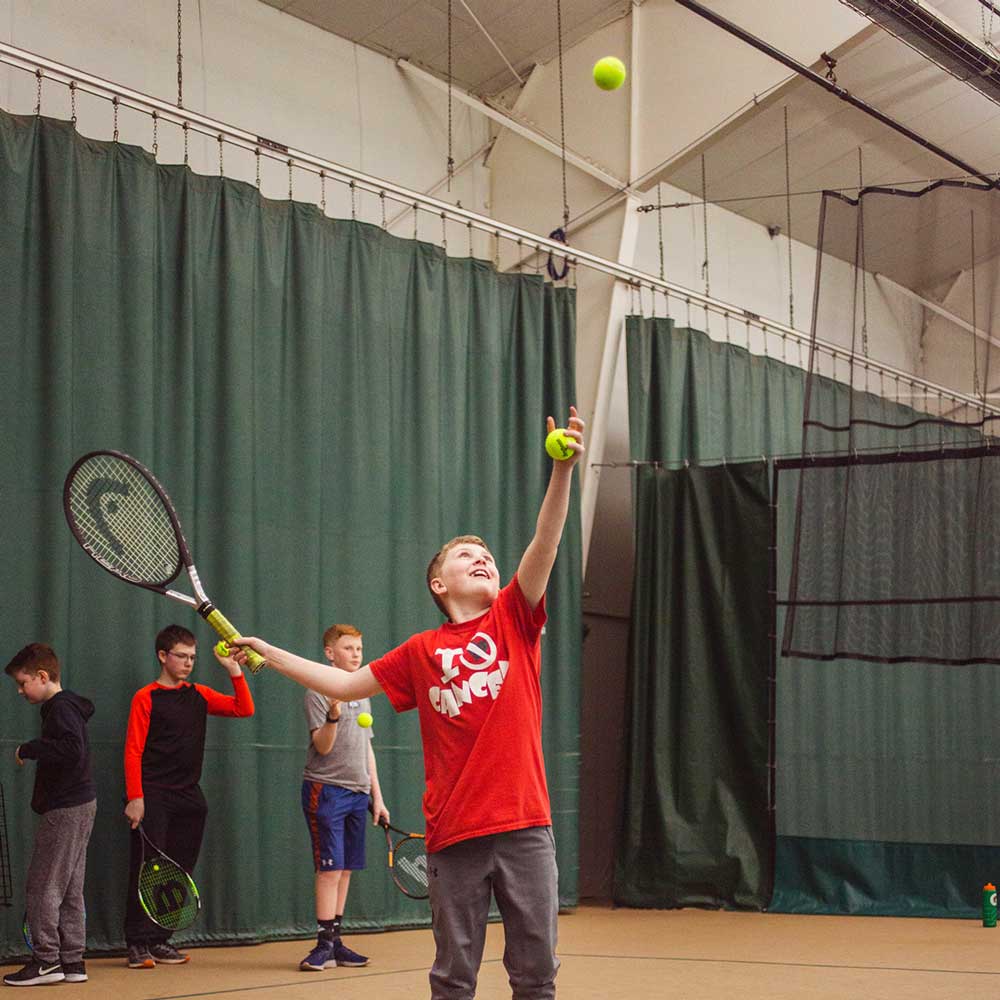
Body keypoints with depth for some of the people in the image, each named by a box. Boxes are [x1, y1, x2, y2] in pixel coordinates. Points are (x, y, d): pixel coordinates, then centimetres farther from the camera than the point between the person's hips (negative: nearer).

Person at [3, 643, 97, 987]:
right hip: (79, 805, 10)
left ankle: (46, 960, -2)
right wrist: (33, 752, 11)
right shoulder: (65, 706, 16)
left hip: (65, 810, -10)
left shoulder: (61, 708, -13)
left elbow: (72, 749, -28)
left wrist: (28, 749, -19)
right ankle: (72, 961, 13)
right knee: (69, 889, 11)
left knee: (42, 886, -5)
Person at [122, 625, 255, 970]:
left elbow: (244, 709, 9)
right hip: (154, 796, -5)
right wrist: (135, 797, -14)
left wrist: (234, 670, -1)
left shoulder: (199, 695, 12)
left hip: (189, 797, 6)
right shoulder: (146, 698, -3)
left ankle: (159, 941, 12)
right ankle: (138, 944, -3)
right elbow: (133, 751, -7)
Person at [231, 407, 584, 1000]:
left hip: (524, 826, -1)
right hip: (454, 833, 1)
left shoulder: (513, 619, 7)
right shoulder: (422, 652, 10)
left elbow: (544, 546, -9)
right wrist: (269, 654, 19)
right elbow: (346, 685, 19)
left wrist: (563, 471, -23)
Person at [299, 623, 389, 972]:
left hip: (357, 792, 7)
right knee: (330, 868, -9)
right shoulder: (319, 692, -6)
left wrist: (377, 796, 17)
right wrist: (333, 715, -33)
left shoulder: (362, 694, 17)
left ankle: (335, 943, 11)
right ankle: (325, 945, -6)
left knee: (345, 869, 7)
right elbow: (322, 746, -14)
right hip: (326, 789, -7)